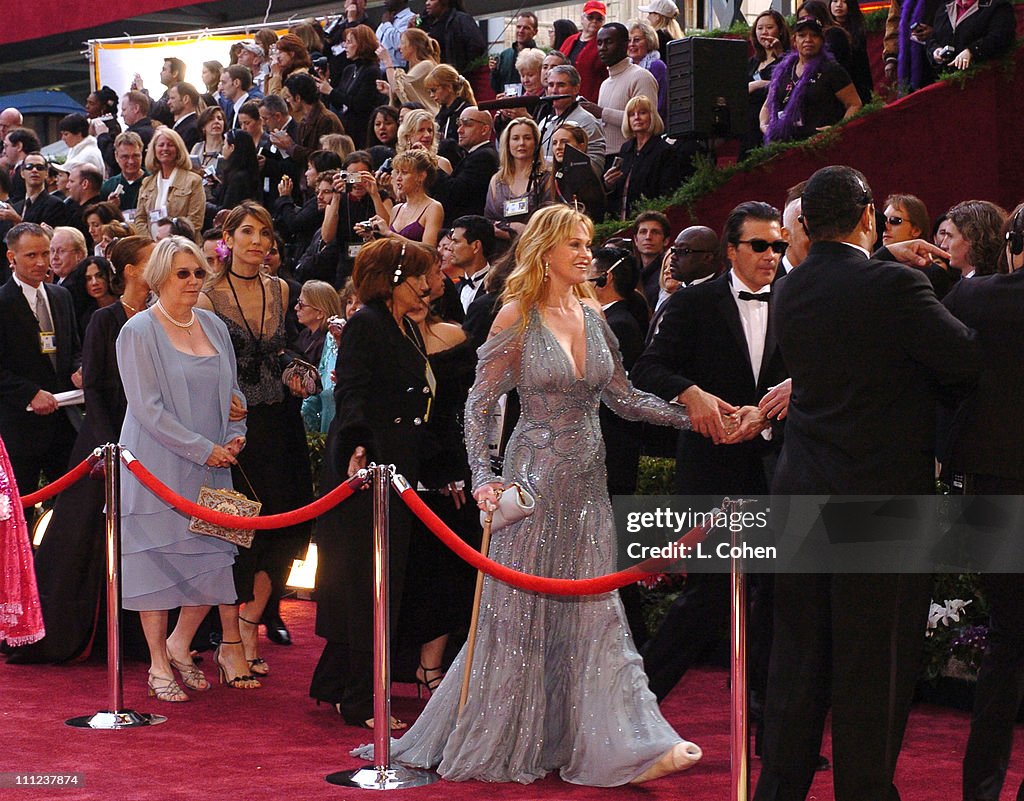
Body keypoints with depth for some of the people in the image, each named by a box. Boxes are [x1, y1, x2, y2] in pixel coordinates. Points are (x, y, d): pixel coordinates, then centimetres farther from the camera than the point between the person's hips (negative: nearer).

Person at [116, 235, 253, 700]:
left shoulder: (214, 327, 11)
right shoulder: (139, 332, -7)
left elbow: (231, 392, 18)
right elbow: (148, 408, -13)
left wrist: (235, 436, -2)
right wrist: (203, 449, -15)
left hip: (211, 466, 5)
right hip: (158, 466, -5)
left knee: (212, 557, 2)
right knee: (157, 559, 0)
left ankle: (180, 643, 23)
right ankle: (159, 665, 10)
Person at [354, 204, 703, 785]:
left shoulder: (593, 315, 8)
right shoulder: (517, 318, -8)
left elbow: (621, 397, 11)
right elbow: (480, 405, -8)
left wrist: (690, 415, 2)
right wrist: (483, 477, -19)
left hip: (588, 479, 5)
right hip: (536, 475, -5)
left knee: (592, 609, 5)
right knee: (525, 607, 2)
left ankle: (624, 745, 4)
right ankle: (505, 741, 15)